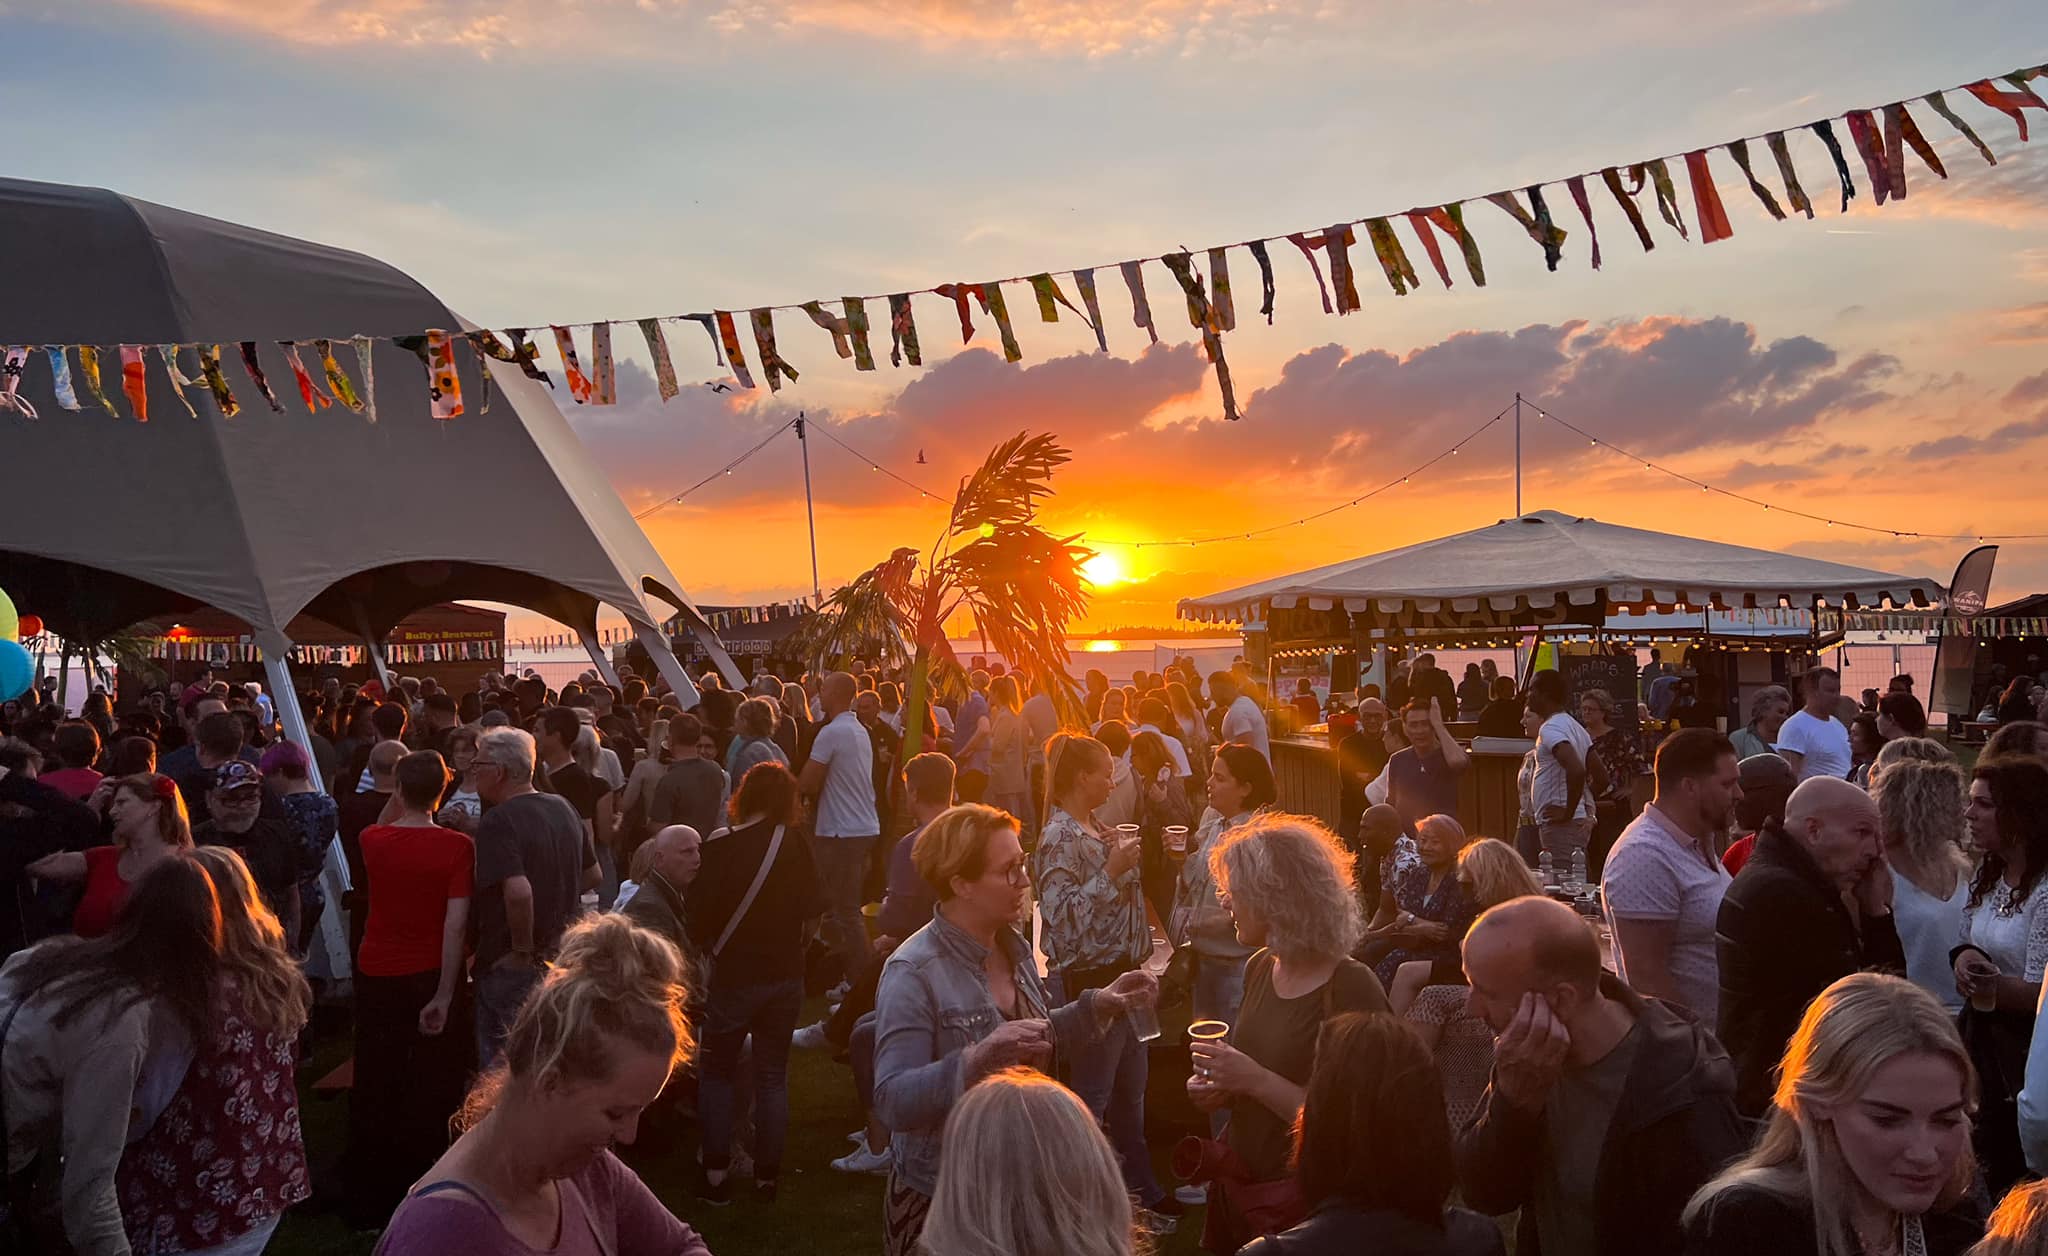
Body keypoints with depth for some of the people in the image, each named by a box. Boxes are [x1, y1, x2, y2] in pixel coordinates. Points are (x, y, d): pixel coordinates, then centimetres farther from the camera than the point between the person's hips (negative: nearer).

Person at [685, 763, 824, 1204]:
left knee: (716, 1072, 13)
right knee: (773, 1076, 12)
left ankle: (716, 1175, 10)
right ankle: (767, 1176, 16)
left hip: (734, 976, -2)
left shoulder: (721, 846, -13)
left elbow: (697, 917, -13)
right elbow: (812, 915, -2)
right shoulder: (796, 848, -5)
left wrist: (707, 948, 7)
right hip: (786, 976, 3)